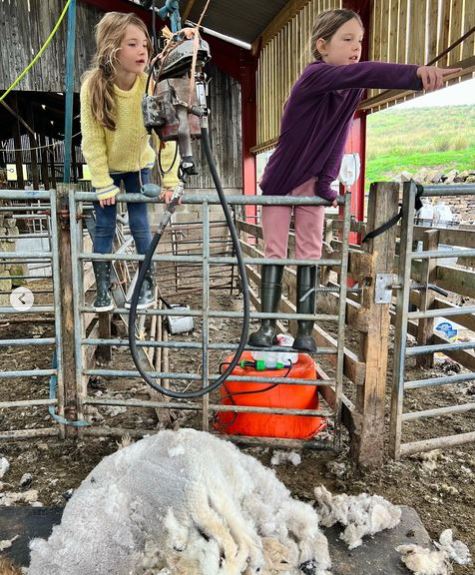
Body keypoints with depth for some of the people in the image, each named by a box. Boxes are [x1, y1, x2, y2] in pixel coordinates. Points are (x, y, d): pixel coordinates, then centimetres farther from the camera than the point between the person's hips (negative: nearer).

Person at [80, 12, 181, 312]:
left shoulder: (151, 86, -25)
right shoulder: (93, 86, -26)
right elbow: (92, 140, -22)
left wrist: (170, 180, -31)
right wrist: (103, 184, -22)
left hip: (138, 164, 0)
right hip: (105, 168, 0)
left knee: (140, 224, -1)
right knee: (104, 227, 1)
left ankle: (148, 285, 14)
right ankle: (103, 289, 13)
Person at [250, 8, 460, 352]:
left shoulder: (353, 91, -4)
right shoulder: (315, 76, -24)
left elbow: (338, 139, -2)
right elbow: (362, 73, -43)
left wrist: (326, 183, -15)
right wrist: (415, 74, -59)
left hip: (313, 184, 5)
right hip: (280, 180, -5)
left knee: (310, 255, -1)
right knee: (275, 252, -1)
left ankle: (305, 331, 2)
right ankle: (268, 326, 7)